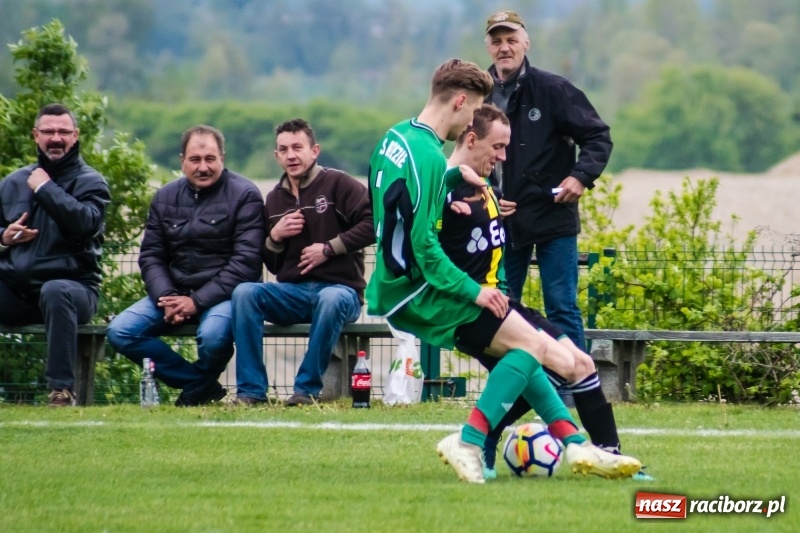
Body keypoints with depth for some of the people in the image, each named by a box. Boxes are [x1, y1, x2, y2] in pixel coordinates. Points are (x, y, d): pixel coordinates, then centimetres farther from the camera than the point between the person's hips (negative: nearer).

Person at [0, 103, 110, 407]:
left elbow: (85, 223, -16)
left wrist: (45, 188, -10)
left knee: (55, 292, -40)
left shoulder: (90, 182, 4)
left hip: (72, 284, -4)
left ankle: (62, 390, -37)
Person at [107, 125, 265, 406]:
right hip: (174, 291, 5)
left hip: (223, 294, -5)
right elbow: (150, 256, 10)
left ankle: (197, 390, 0)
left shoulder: (244, 195, -6)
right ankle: (203, 386, -6)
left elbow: (246, 260, -13)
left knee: (213, 335, -37)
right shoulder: (166, 198, 11)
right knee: (119, 332, -15)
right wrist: (166, 298, -11)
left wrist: (197, 302, -19)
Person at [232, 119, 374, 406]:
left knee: (331, 300, -40)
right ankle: (251, 390, -23)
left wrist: (329, 248, -15)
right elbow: (271, 265, 22)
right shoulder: (274, 199, 17)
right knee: (244, 292, -22)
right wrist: (275, 237, 1)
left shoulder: (337, 184, -2)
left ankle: (308, 389, -27)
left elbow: (373, 223, -15)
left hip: (339, 288, -5)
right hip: (292, 293, 5)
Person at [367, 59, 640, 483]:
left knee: (518, 347, 16)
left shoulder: (395, 137, 10)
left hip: (396, 285, 10)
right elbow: (422, 244, -24)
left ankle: (575, 444, 17)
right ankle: (468, 443, -14)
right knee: (532, 345, -11)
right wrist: (472, 290, -18)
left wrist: (453, 174, 11)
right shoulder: (426, 156, -20)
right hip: (418, 292, -10)